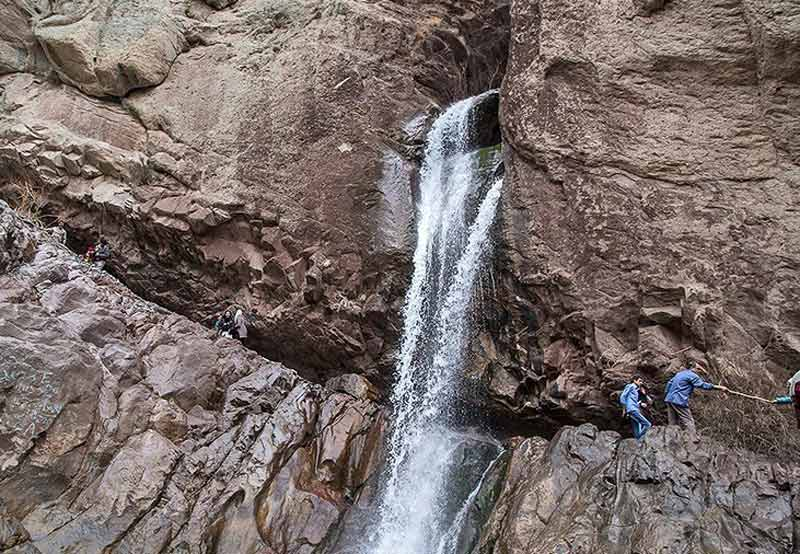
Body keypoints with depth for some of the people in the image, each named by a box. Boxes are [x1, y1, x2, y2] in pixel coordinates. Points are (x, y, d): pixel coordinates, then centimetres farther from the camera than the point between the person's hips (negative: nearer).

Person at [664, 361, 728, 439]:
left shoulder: (680, 373, 21)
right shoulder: (692, 375, -5)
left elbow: (670, 383, 23)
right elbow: (703, 385, -11)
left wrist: (666, 395, 29)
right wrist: (719, 387, -8)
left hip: (670, 399, 9)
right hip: (679, 401, -9)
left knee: (673, 423, 11)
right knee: (689, 421, -5)